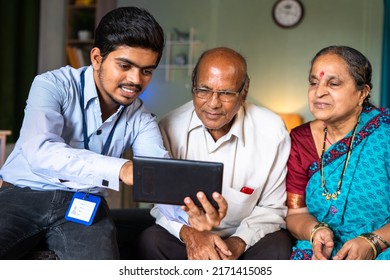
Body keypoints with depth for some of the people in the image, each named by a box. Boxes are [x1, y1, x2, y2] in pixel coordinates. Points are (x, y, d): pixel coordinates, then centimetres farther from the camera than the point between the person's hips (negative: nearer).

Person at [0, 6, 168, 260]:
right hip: (22, 195, -1)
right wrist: (120, 169, -41)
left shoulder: (141, 119, 4)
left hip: (84, 207, 2)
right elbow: (40, 152, -26)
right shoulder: (53, 85, -8)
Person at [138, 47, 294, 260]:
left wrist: (239, 243, -20)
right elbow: (160, 200, -5)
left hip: (244, 240, -1)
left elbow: (272, 207, -2)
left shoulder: (273, 132, -10)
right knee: (151, 241, -28)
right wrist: (187, 232, -26)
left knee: (278, 246, -31)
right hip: (182, 239, 1)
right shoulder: (170, 128, -9)